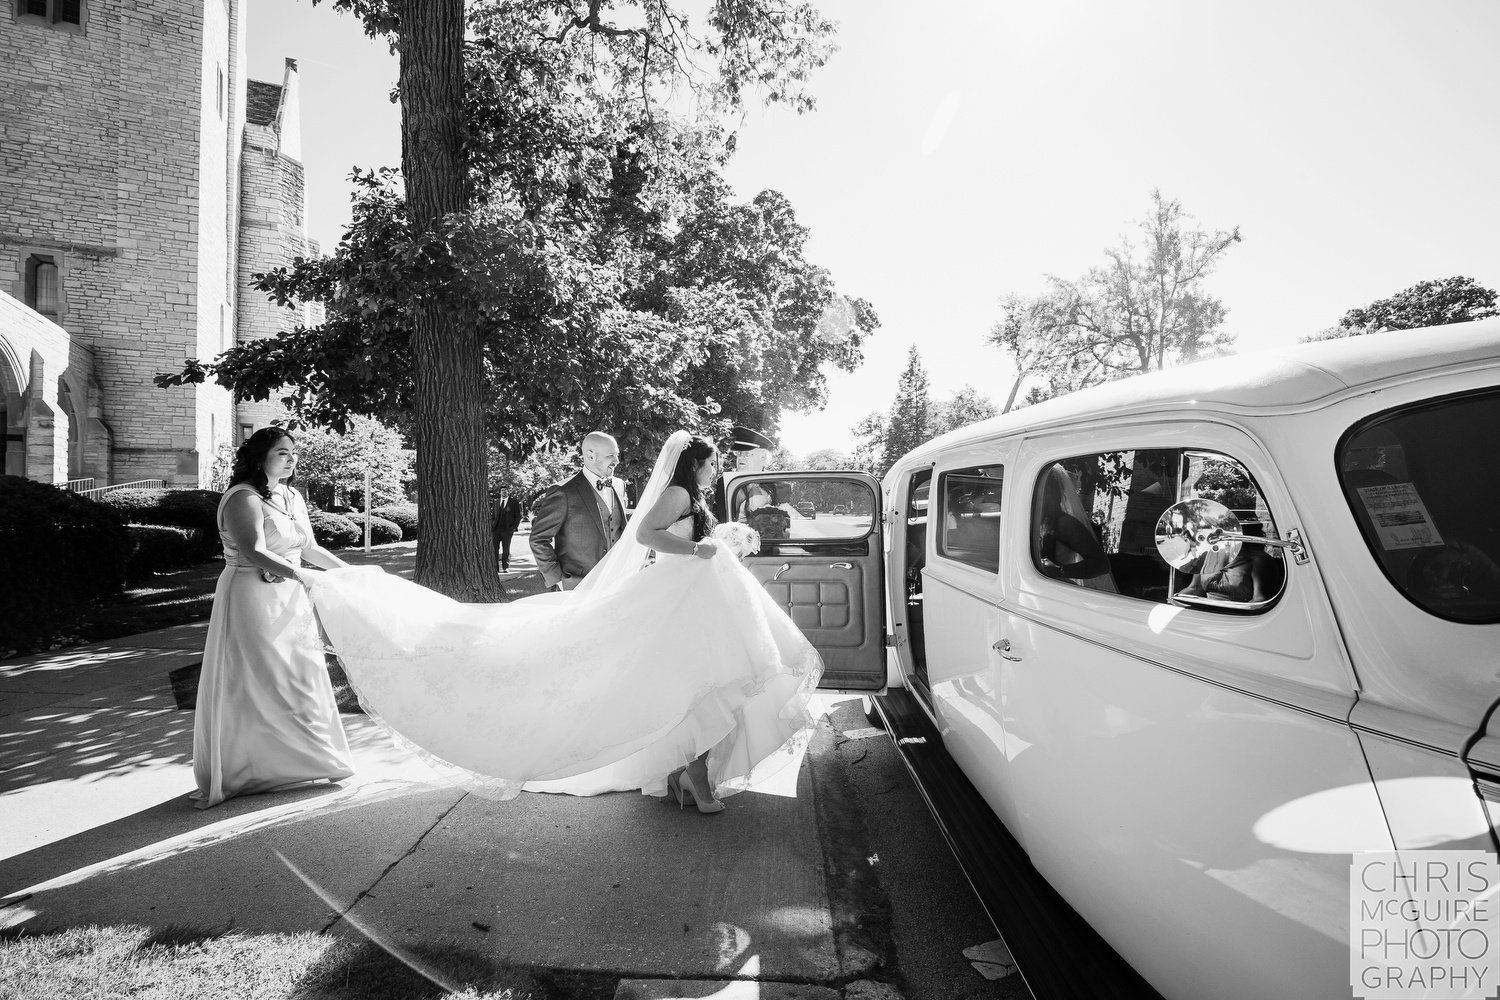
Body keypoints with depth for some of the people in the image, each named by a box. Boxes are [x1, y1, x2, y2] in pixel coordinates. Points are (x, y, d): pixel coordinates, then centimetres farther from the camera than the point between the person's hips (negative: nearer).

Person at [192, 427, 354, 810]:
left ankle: (308, 761, 29)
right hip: (252, 601, -8)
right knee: (247, 688, 2)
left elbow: (309, 548, 17)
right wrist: (299, 574, -39)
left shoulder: (293, 497, 11)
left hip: (289, 601, 8)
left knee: (300, 680, 14)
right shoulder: (243, 498, -15)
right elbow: (254, 552, -28)